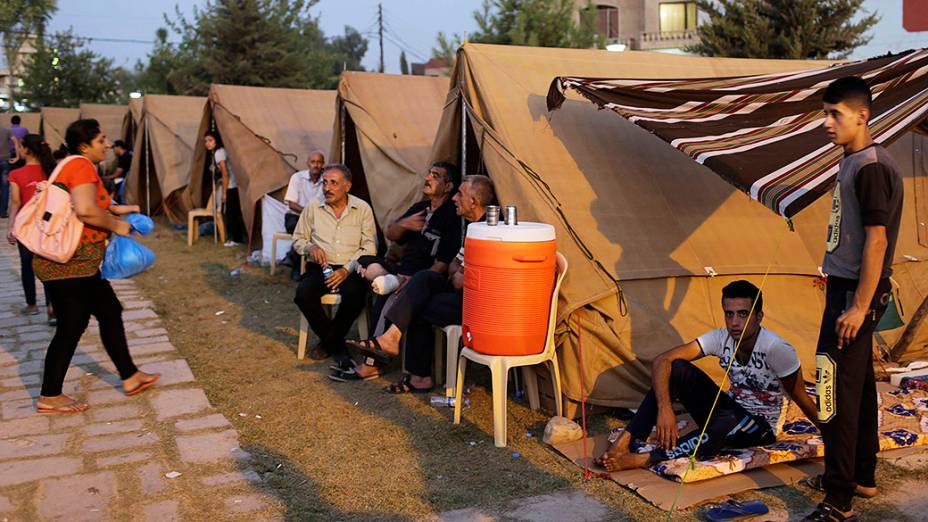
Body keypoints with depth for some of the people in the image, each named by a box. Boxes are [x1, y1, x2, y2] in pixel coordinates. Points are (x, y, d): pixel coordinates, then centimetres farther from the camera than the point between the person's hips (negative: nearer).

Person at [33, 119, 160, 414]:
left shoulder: (75, 166, 16)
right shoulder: (83, 166, -16)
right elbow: (85, 210, -30)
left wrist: (116, 209, 25)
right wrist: (116, 226, -15)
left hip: (80, 264, 11)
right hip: (66, 264, -11)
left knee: (110, 312, 14)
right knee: (71, 326, -2)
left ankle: (130, 378, 23)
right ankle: (50, 398, 10)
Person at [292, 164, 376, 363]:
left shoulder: (363, 209, 4)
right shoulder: (313, 207, 9)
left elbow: (370, 247, -2)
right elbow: (298, 239, 16)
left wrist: (347, 270, -16)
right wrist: (310, 247, -8)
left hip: (351, 269, -2)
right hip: (320, 267, 2)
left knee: (354, 294, -35)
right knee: (303, 292, -30)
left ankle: (329, 341, -7)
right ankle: (336, 344, -9)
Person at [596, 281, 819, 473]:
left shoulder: (777, 350, -25)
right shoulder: (721, 338, -12)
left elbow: (803, 400, -13)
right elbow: (661, 361, -18)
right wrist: (665, 408, -31)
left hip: (762, 429, -4)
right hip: (730, 409, 5)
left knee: (730, 421, -42)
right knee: (676, 368, -19)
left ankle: (645, 459, -39)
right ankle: (625, 440, -26)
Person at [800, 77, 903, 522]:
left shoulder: (871, 167, -17)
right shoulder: (854, 162, 12)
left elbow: (876, 240, -21)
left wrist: (859, 306, -21)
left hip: (855, 293, -10)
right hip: (847, 287, 10)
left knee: (839, 390, -8)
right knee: (858, 384, 18)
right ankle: (861, 477, 31)